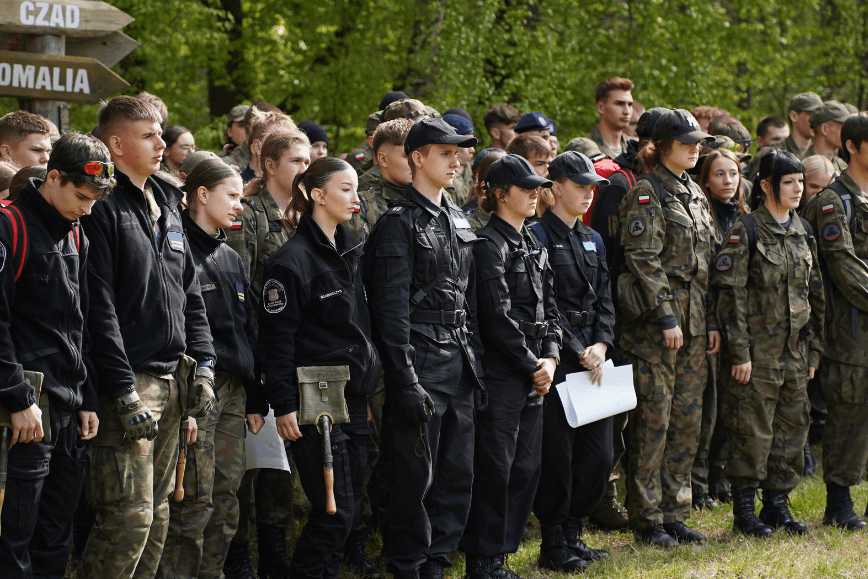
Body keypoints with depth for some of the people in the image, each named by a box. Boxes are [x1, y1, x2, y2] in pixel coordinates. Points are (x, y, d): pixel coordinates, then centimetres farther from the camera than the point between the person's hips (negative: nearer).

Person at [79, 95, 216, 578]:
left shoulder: (168, 207, 17)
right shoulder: (103, 209, -10)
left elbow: (191, 296, 21)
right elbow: (99, 309, -15)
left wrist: (202, 365, 11)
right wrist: (124, 392, -18)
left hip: (174, 378, 8)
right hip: (130, 380, -8)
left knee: (158, 508, 10)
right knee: (131, 512, -12)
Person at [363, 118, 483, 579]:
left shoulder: (458, 221, 15)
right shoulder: (399, 224, -9)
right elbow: (392, 309, -14)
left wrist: (474, 358, 12)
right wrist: (406, 381, -18)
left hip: (460, 364, 8)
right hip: (421, 363, -8)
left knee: (458, 470, 9)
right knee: (416, 472, -3)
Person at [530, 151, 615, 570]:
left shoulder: (592, 240, 17)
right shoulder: (539, 236, -7)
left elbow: (604, 299, 14)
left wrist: (601, 345, -3)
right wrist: (578, 351, -13)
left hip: (592, 357, 7)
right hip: (555, 359, -7)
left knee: (599, 455, 6)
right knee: (556, 455, -4)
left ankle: (572, 531, 20)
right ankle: (553, 541, 7)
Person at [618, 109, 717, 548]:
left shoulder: (694, 195, 17)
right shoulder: (647, 193, -9)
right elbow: (643, 259, -15)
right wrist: (667, 317, -18)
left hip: (693, 321, 8)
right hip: (654, 319, -8)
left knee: (687, 420, 9)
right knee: (653, 418, -4)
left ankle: (674, 514, 16)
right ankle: (648, 519, 2)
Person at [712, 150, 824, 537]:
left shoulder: (802, 233, 11)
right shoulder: (745, 232, -9)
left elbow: (815, 294, 17)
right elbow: (730, 294, -12)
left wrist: (813, 350, 13)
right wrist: (739, 352, -15)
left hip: (795, 352, 6)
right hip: (759, 352, -6)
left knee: (792, 428, 9)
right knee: (752, 431, -3)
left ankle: (778, 504, 19)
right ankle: (744, 510, 6)